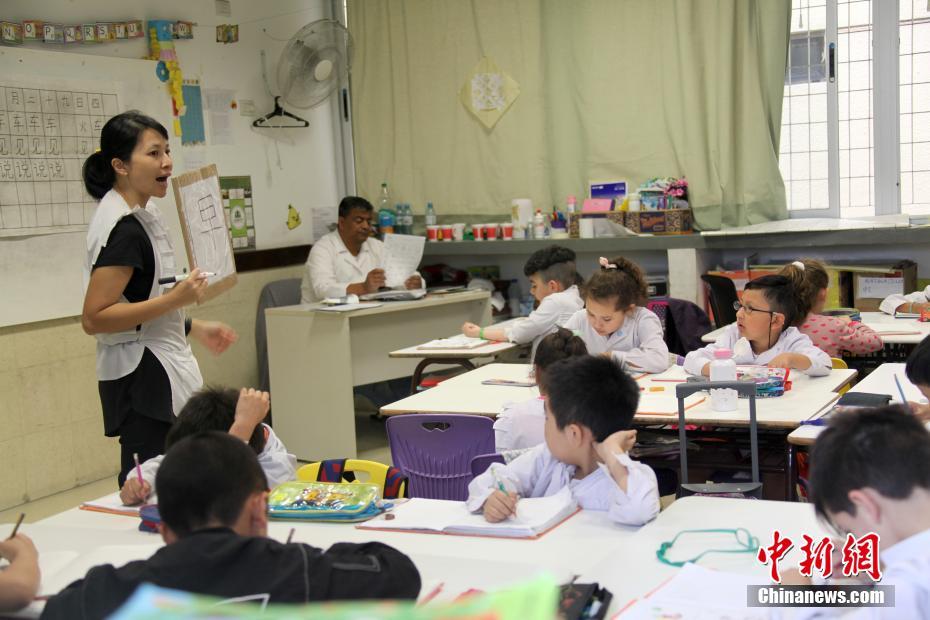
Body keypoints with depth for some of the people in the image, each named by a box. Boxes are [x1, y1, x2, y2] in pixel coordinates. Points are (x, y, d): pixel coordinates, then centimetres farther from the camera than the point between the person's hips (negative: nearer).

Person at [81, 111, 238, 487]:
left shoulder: (139, 215, 14)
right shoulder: (122, 229, -16)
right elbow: (93, 318, -20)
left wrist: (195, 329, 21)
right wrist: (174, 300, -24)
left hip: (159, 373, 10)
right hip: (141, 376, -10)